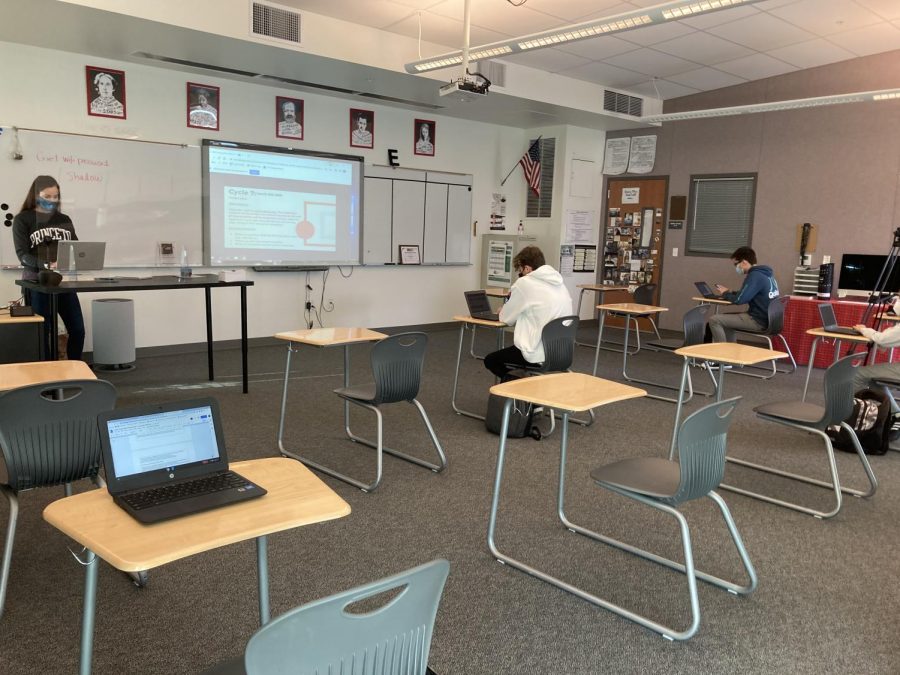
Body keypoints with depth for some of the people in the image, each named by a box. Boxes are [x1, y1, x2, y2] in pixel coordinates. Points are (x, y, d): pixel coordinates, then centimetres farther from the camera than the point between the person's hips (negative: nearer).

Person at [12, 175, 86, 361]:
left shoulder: (64, 220, 12)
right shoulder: (22, 220, -1)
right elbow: (22, 254, -11)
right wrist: (47, 265, -27)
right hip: (36, 283, -4)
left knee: (77, 329, 3)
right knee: (42, 332, 1)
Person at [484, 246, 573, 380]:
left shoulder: (525, 283, -12)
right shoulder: (559, 282, 8)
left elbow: (507, 318, -1)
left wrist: (503, 312, 21)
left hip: (539, 354, -8)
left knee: (490, 360, 15)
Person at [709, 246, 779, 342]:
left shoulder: (755, 276, -18)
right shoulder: (764, 273, 13)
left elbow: (739, 300, -22)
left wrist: (725, 293, -3)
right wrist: (729, 292, 10)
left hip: (758, 321, -10)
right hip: (766, 318, 10)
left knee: (714, 320, -12)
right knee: (725, 318, 25)